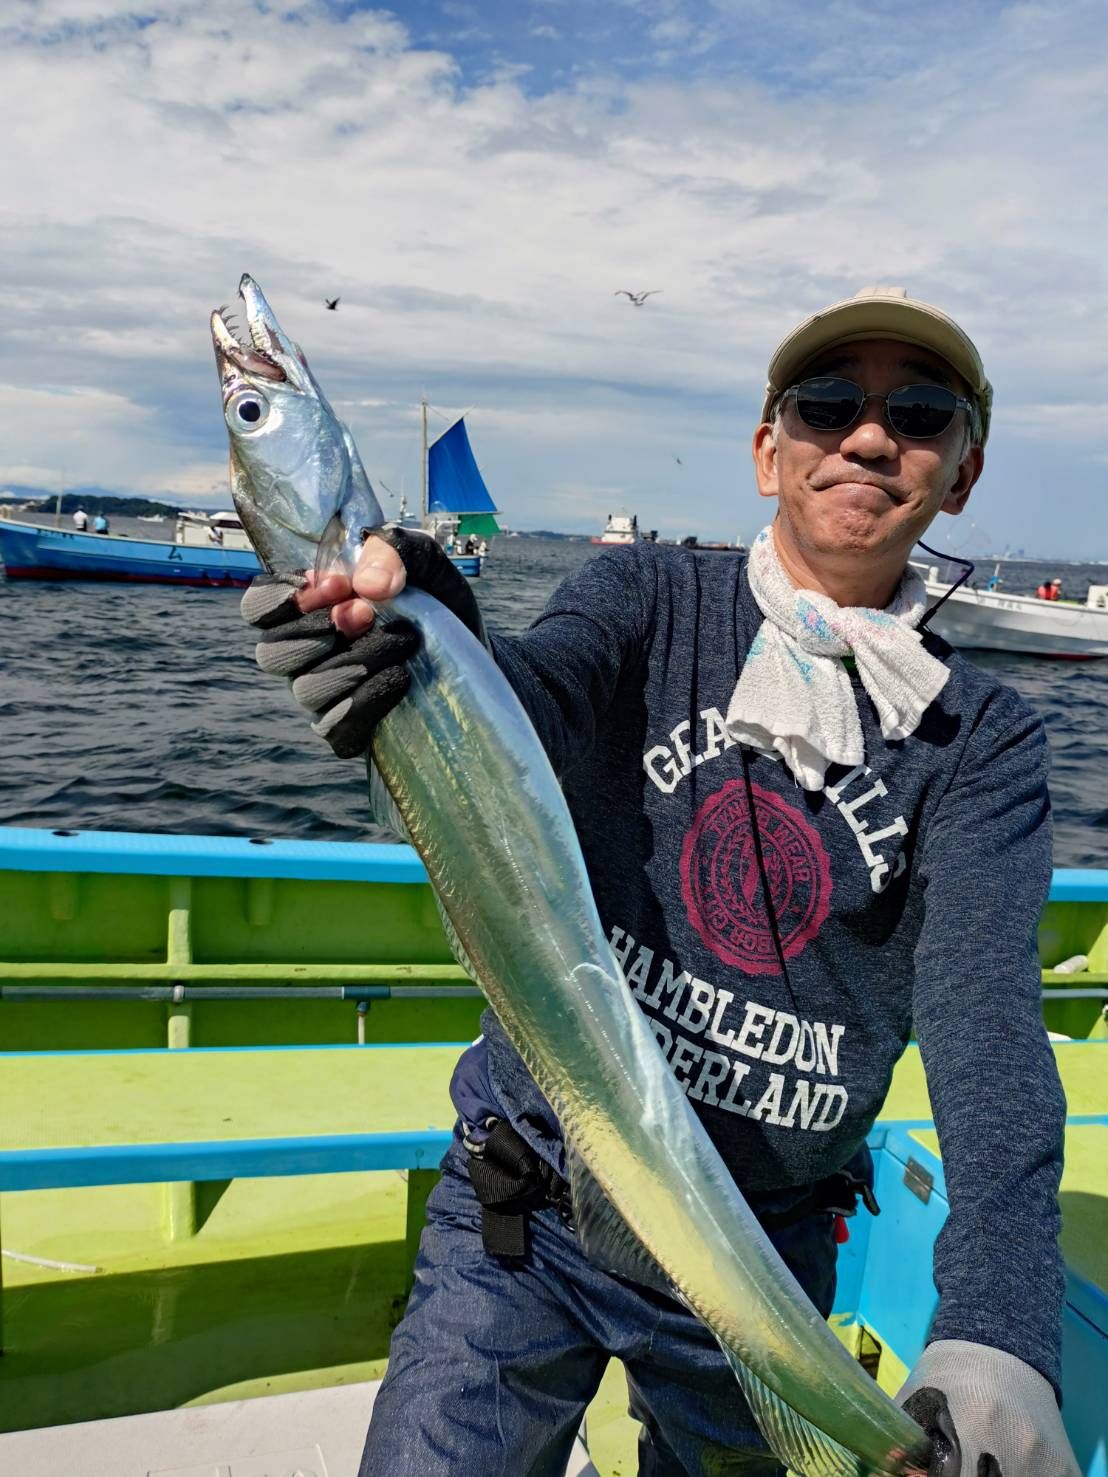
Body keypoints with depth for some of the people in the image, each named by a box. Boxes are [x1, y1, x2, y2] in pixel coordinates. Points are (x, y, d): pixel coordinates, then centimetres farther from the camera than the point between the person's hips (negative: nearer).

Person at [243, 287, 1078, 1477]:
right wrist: (423, 635, -48)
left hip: (763, 1258, 2)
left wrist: (997, 1327, -30)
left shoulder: (983, 740, -4)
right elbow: (530, 696, -25)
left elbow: (985, 1010, -17)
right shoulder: (653, 599, -4)